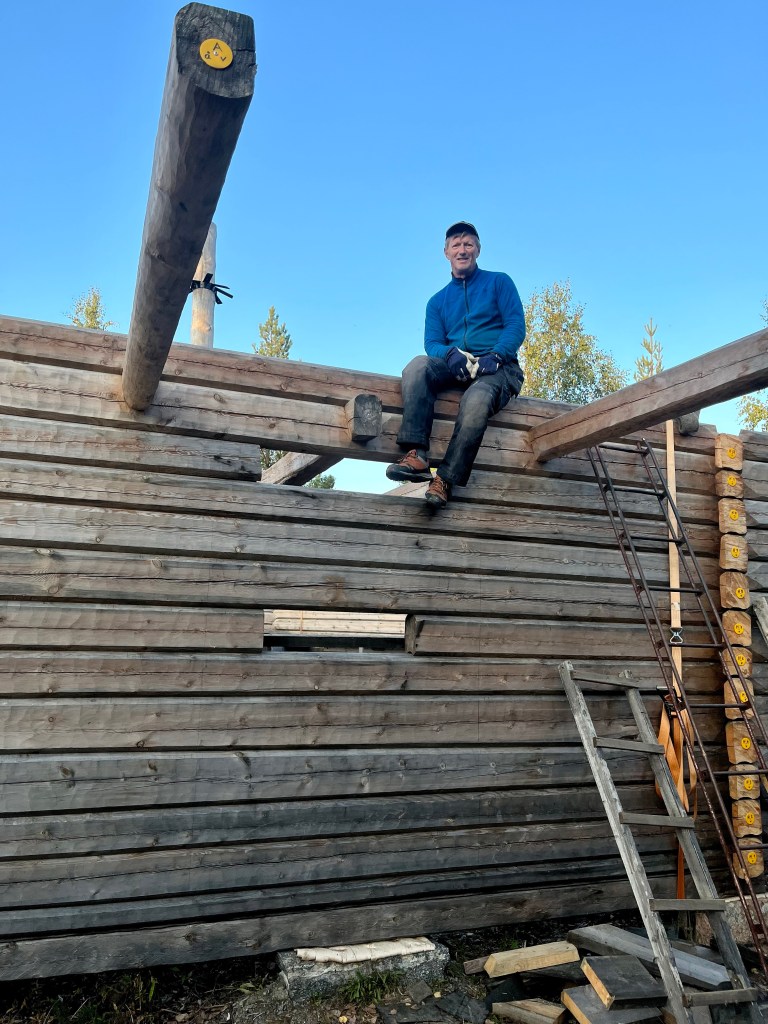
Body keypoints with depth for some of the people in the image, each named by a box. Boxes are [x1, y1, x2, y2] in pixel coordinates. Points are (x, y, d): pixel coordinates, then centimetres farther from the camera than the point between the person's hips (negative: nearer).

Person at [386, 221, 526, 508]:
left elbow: (516, 325, 1)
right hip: (455, 367, 3)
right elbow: (432, 343, 8)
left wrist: (495, 356, -18)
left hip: (498, 369, -3)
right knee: (418, 365, -30)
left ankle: (445, 480, -38)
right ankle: (416, 455, -43)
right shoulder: (438, 301, 22)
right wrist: (451, 354, -17)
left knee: (476, 400, -39)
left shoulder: (499, 282, 15)